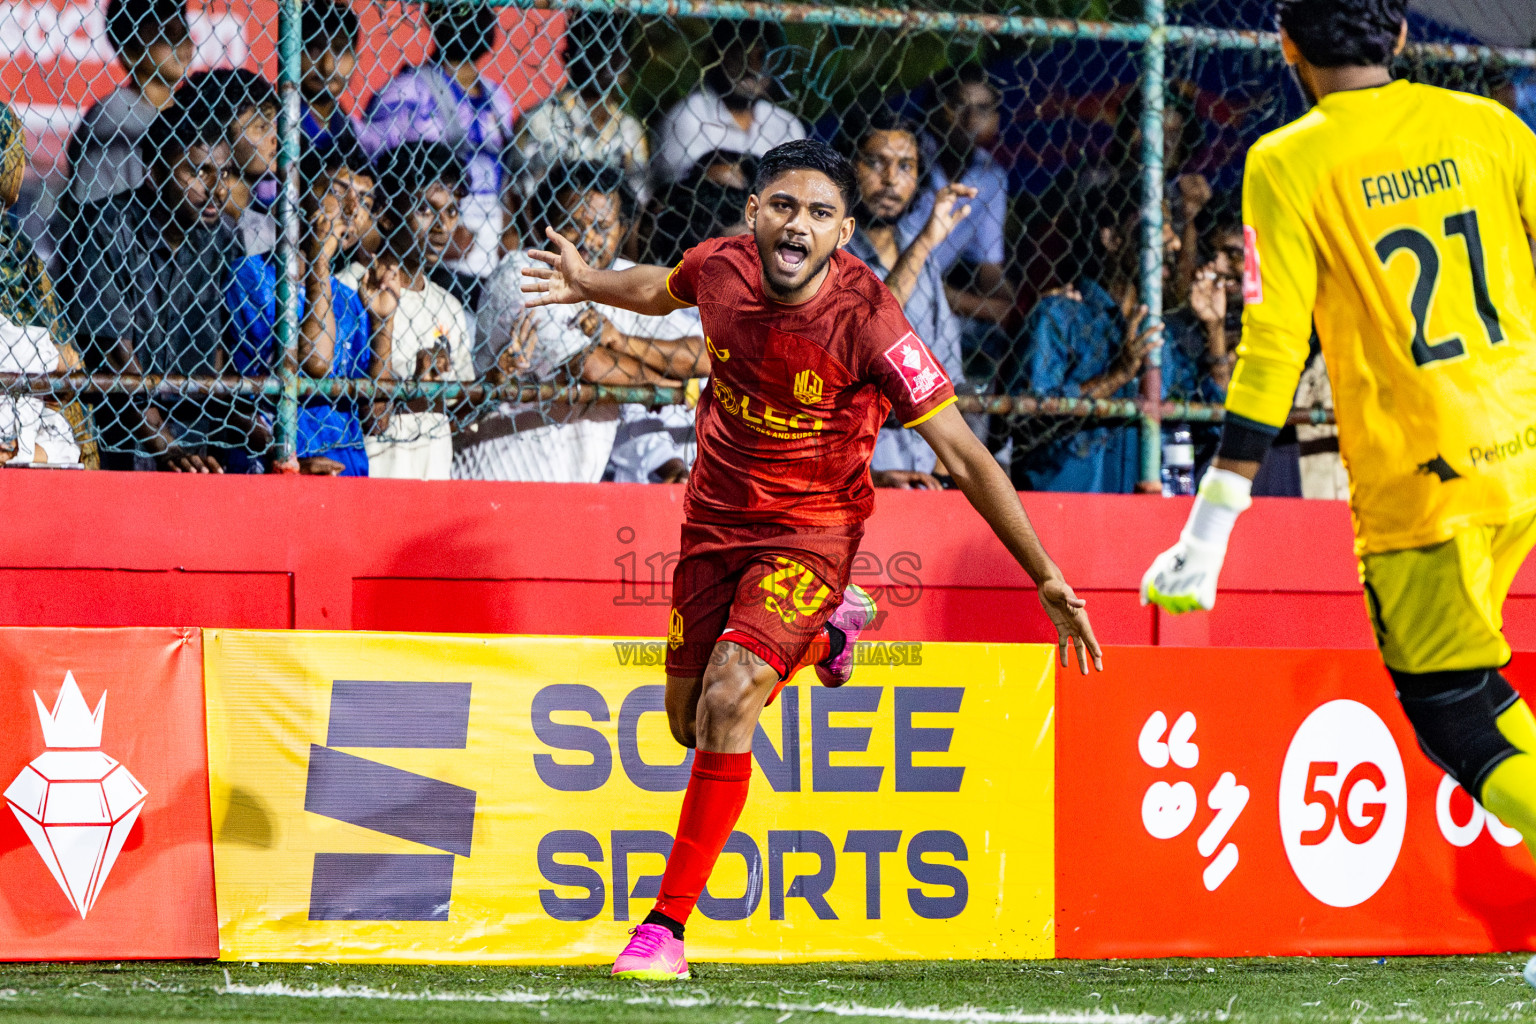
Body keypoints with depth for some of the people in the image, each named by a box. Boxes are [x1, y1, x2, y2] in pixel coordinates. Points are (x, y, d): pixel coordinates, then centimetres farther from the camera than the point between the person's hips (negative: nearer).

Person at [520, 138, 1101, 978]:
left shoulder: (864, 319, -26)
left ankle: (666, 925, -14)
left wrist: (1046, 579, -24)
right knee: (689, 718, 14)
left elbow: (963, 455, -23)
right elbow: (660, 290, 18)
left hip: (810, 530, -5)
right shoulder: (720, 268, -13)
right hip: (715, 520, 5)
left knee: (728, 702, -24)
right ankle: (825, 634, 43)